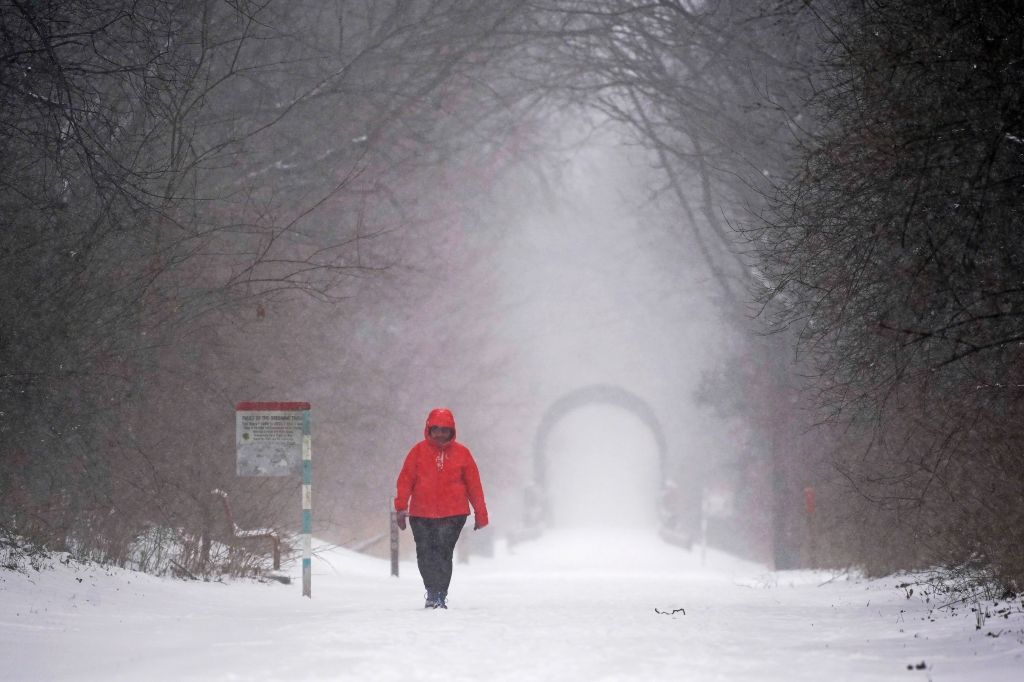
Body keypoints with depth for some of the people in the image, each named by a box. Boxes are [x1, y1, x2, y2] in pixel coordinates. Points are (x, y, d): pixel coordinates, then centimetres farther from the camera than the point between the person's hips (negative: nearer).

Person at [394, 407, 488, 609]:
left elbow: (474, 485, 9)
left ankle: (440, 595, -3)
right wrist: (401, 507, -7)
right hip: (421, 515, 1)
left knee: (443, 554, -11)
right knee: (425, 556, 6)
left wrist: (480, 514, 10)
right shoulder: (418, 451, 3)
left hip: (453, 516, -1)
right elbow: (406, 480, 2)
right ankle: (432, 592, 24)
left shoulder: (461, 453, 5)